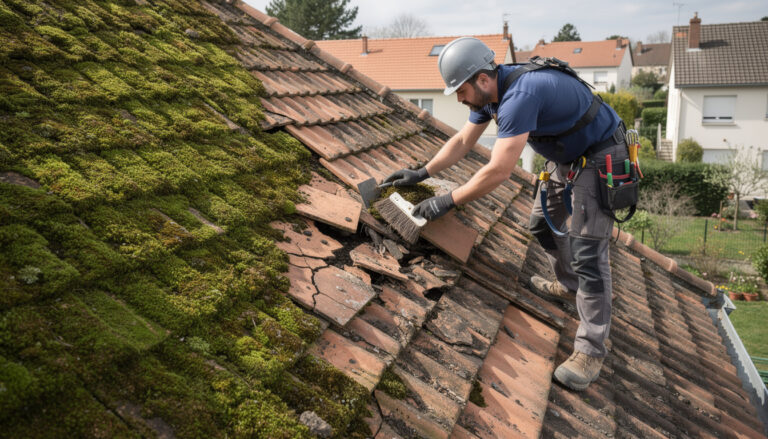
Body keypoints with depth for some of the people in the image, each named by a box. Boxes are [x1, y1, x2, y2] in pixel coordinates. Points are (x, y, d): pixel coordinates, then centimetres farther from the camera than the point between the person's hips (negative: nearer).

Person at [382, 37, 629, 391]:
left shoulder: (520, 95, -35)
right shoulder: (489, 92, -4)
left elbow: (498, 171, -37)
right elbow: (462, 141, 9)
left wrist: (447, 202, -28)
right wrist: (421, 173, 7)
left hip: (600, 157, -10)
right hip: (568, 156, 10)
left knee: (587, 253, -11)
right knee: (544, 223, 21)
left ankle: (590, 350, -3)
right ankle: (569, 286, 45)